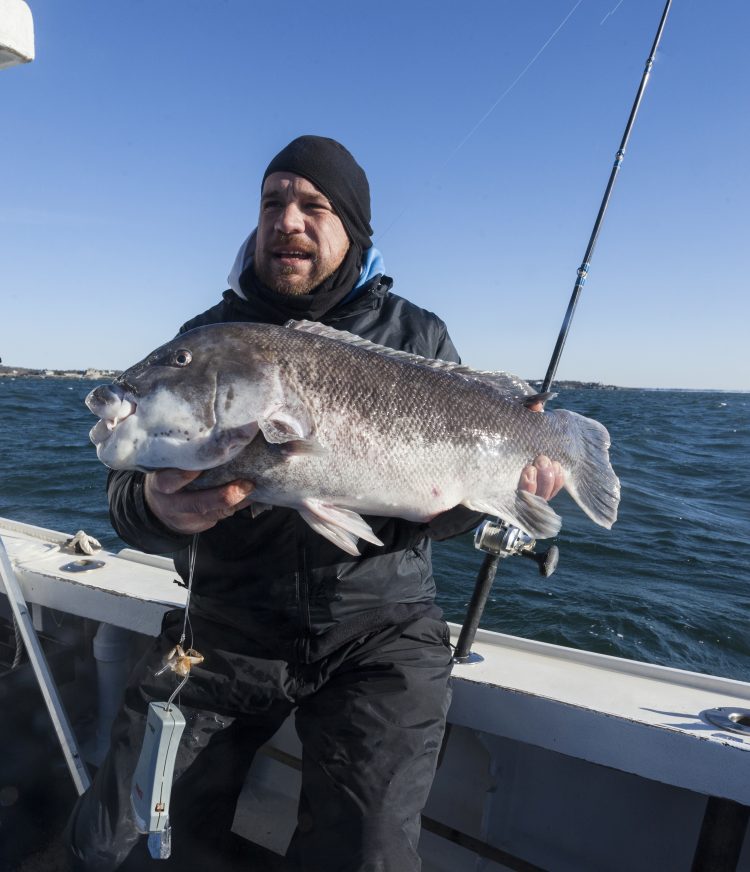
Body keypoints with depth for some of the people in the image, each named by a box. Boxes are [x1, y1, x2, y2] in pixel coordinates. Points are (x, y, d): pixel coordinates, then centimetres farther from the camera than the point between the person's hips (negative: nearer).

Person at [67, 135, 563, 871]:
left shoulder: (416, 338, 1)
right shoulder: (208, 336, 3)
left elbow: (435, 512, 1)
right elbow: (127, 490, -2)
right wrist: (156, 507, -26)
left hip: (379, 626, -1)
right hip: (226, 625, 2)